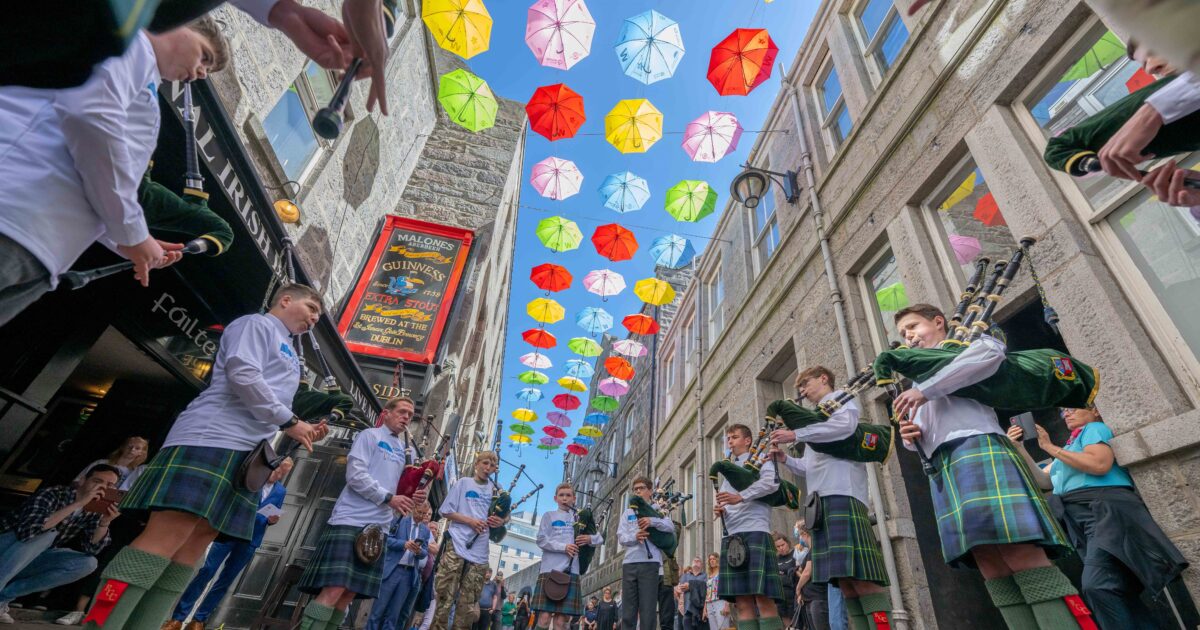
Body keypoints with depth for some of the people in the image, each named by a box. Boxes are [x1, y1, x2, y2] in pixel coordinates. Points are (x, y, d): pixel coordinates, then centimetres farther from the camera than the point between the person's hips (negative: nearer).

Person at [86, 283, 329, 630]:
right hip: (209, 439, -9)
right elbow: (243, 375, -13)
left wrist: (303, 432, 10)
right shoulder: (256, 324, 4)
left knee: (196, 544, 2)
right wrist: (289, 421, -10)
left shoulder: (288, 356, 28)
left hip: (245, 452, 9)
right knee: (169, 535, -16)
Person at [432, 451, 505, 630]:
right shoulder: (463, 483, 4)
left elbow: (505, 515, 17)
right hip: (457, 545, -2)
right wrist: (470, 520, -12)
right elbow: (445, 511, 1)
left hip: (479, 551, 3)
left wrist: (501, 521, -8)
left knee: (468, 601, 7)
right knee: (445, 594, -2)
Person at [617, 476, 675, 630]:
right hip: (629, 563, 2)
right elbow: (621, 537, 6)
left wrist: (652, 521, -21)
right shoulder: (628, 512, 19)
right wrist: (634, 537, -16)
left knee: (648, 611, -4)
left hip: (650, 563, -2)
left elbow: (671, 527, -3)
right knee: (628, 611, 3)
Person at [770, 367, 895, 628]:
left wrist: (795, 435, -14)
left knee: (859, 575, -16)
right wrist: (785, 459, 11)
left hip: (842, 493, -8)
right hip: (821, 498, 8)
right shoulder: (816, 418, 30)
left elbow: (845, 424, -14)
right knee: (844, 580, 1)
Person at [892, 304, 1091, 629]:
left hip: (977, 447, -6)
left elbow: (991, 351, -12)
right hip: (943, 468, 6)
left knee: (1020, 556, -19)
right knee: (992, 569, -3)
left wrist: (924, 389, -14)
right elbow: (922, 436, 31)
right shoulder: (918, 373, 33)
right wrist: (909, 435, 5)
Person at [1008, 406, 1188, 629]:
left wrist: (1051, 448, -9)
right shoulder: (1070, 446, 29)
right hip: (1079, 520, 8)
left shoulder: (1094, 428, 9)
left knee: (1096, 586, -25)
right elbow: (1044, 480, 20)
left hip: (1104, 509, -8)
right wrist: (1020, 449, 9)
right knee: (1115, 591, 2)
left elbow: (1100, 464, -11)